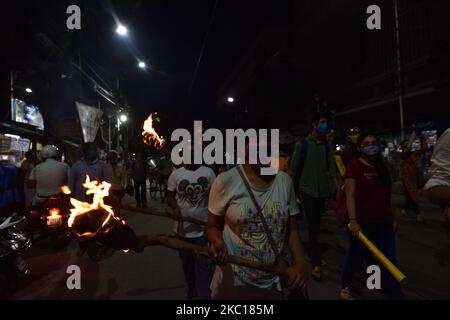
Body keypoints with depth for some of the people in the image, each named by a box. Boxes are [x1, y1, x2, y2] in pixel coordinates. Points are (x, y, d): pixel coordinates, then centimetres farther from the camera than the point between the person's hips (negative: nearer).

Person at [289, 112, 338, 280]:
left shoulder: (327, 146, 7)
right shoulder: (302, 144, -5)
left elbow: (331, 168, 3)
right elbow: (293, 169, -3)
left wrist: (338, 187, -7)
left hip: (323, 191, 4)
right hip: (307, 190, -4)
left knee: (317, 225, 13)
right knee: (313, 226, -6)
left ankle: (311, 253, 30)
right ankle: (317, 263, 0)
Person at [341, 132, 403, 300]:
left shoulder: (382, 166, 9)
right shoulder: (354, 166, -9)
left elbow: (387, 195, 15)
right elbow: (350, 195, -14)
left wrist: (392, 217, 15)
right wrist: (353, 221, -19)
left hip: (384, 222, 5)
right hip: (362, 222, -5)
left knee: (389, 261, 8)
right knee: (355, 256, 12)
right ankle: (345, 286, 36)